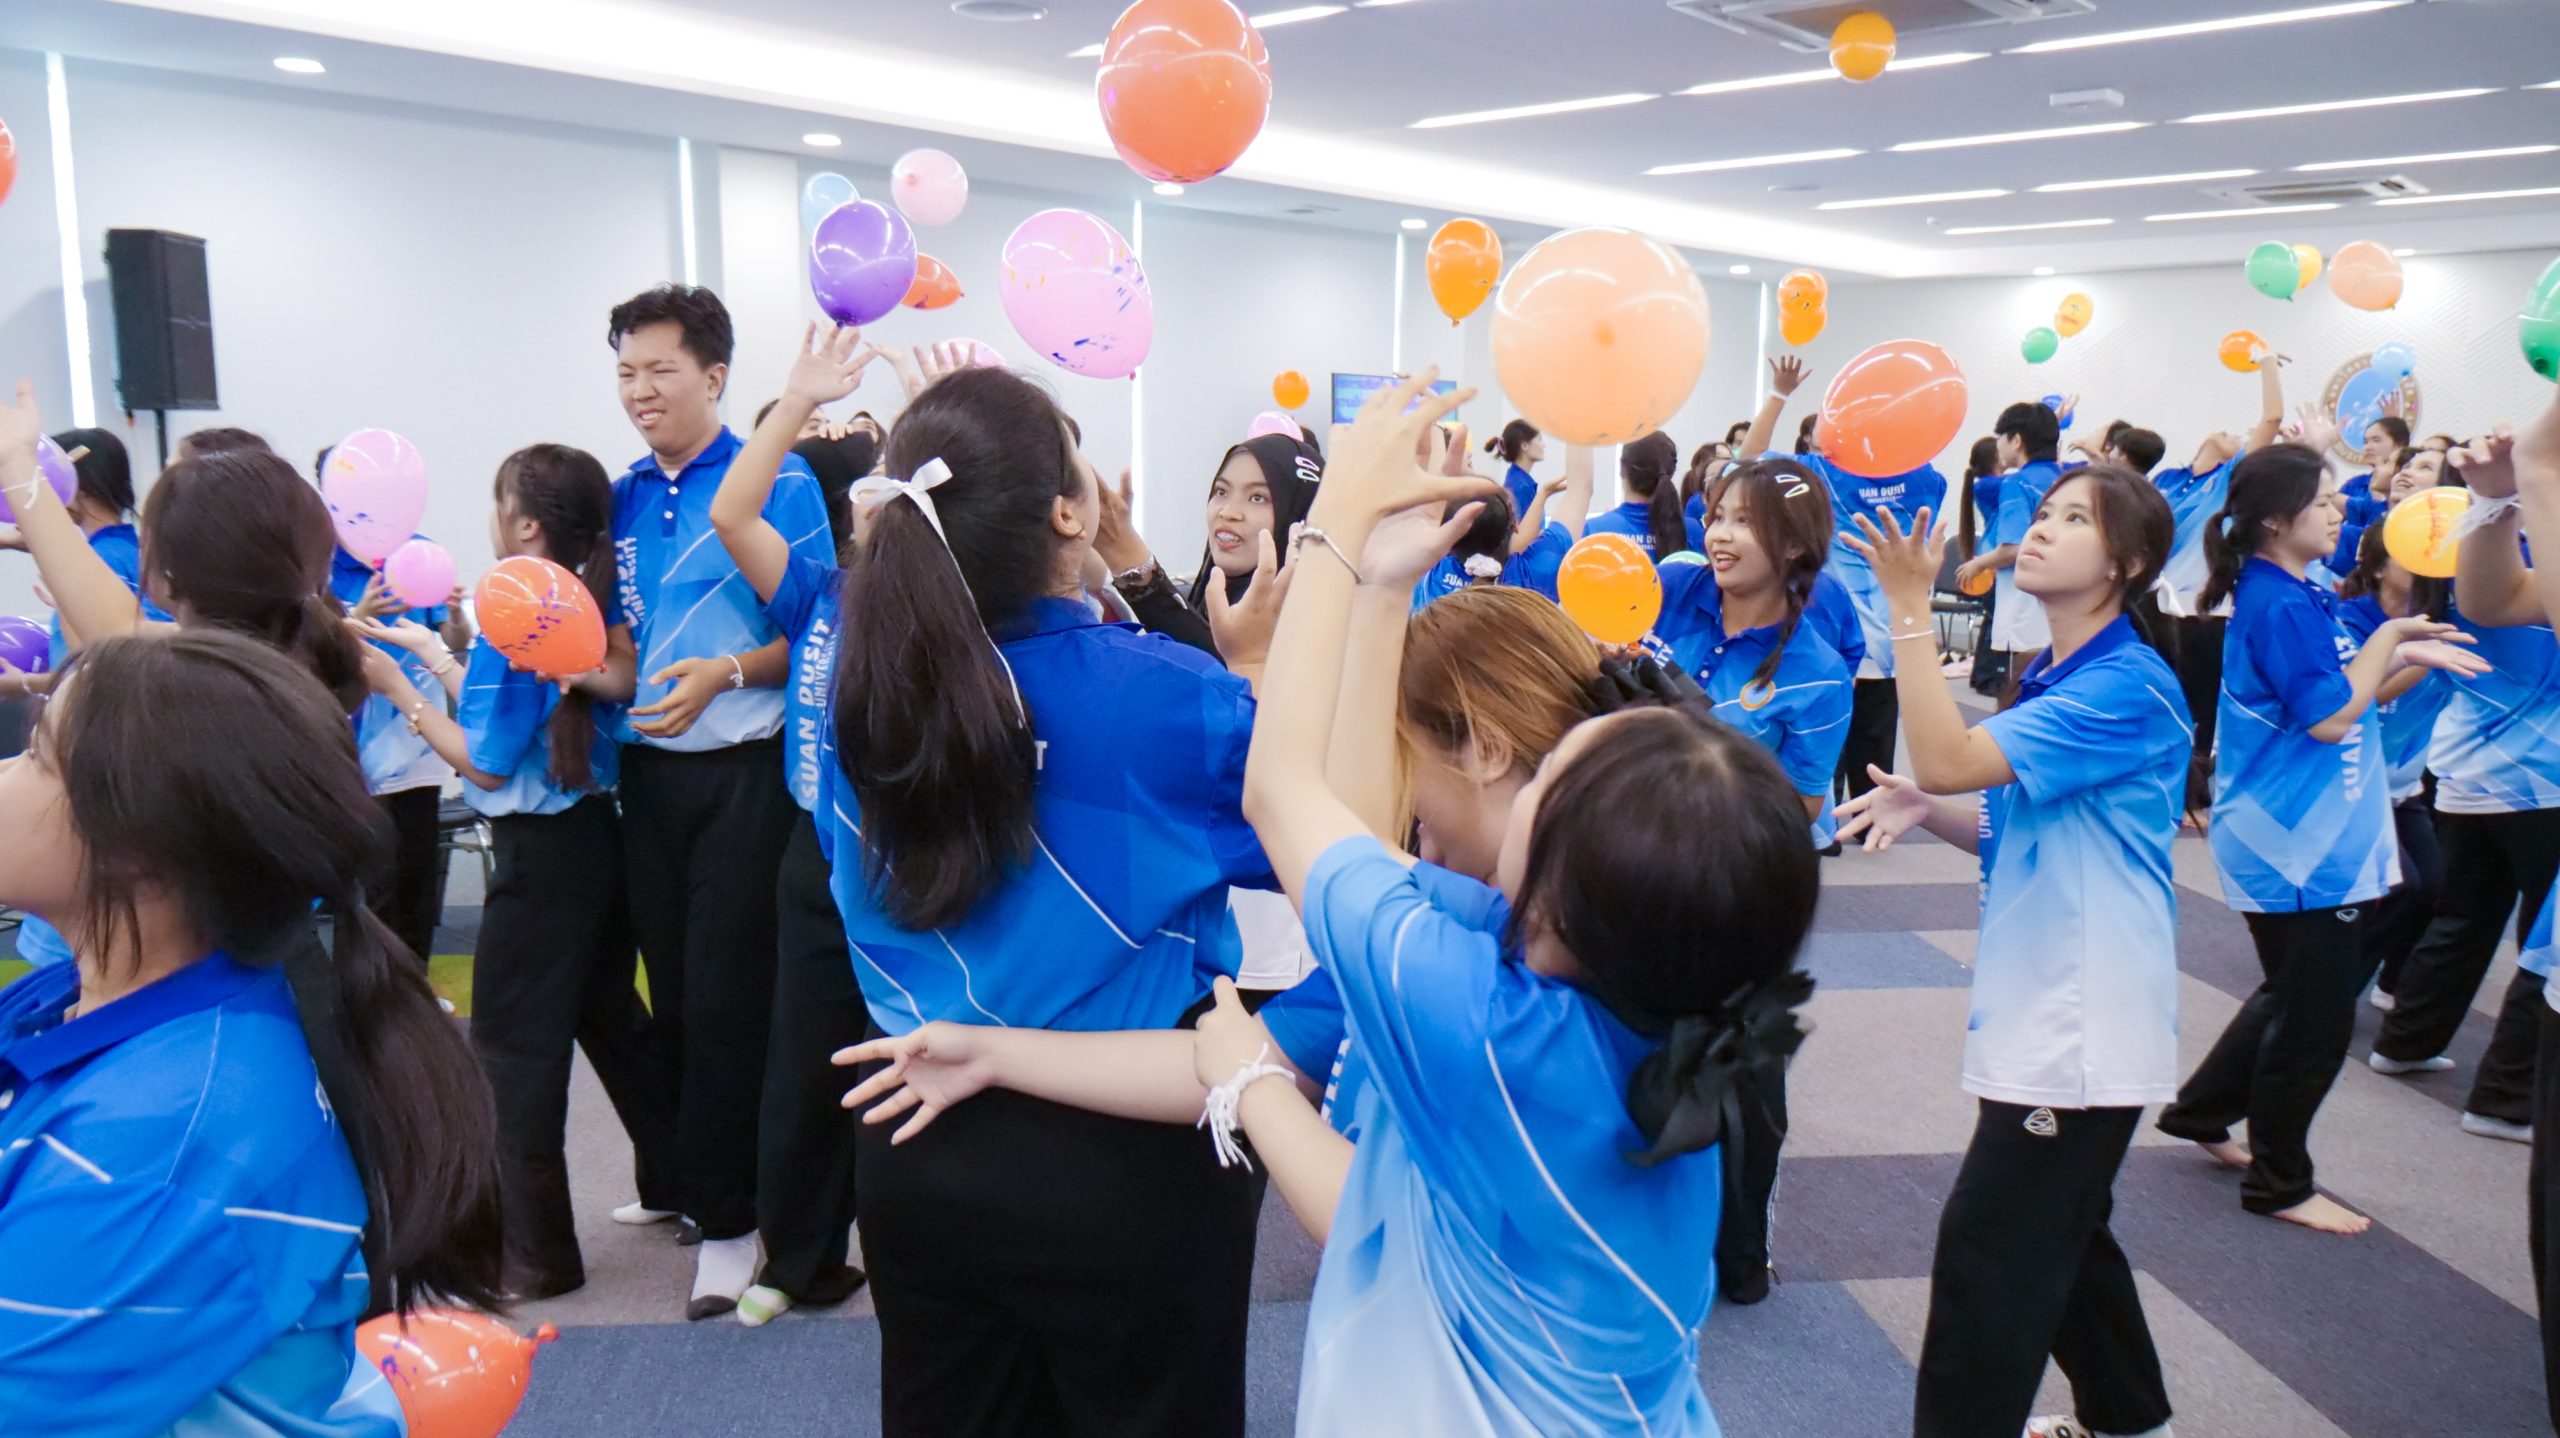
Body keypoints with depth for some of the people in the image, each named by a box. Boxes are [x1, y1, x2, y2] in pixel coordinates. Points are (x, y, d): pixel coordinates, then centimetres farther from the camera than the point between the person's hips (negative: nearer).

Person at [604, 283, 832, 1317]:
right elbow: (620, 636, 17)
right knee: (672, 987, 13)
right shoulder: (623, 499, 11)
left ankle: (729, 1214, 11)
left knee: (727, 994, -2)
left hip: (744, 770, -6)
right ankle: (690, 1179, 31)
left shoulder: (779, 484, -7)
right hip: (647, 768, 6)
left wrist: (726, 672, -23)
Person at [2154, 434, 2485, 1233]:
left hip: (2314, 844, 10)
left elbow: (2346, 702, 16)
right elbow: (2330, 719, -23)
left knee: (2297, 998, 22)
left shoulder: (2299, 597, 10)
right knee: (2315, 1017, 1)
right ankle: (2279, 1183, 15)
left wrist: (2411, 661, 2)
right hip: (2295, 850, -10)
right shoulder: (2278, 607, -20)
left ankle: (2201, 1111, 34)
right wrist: (2387, 639, -13)